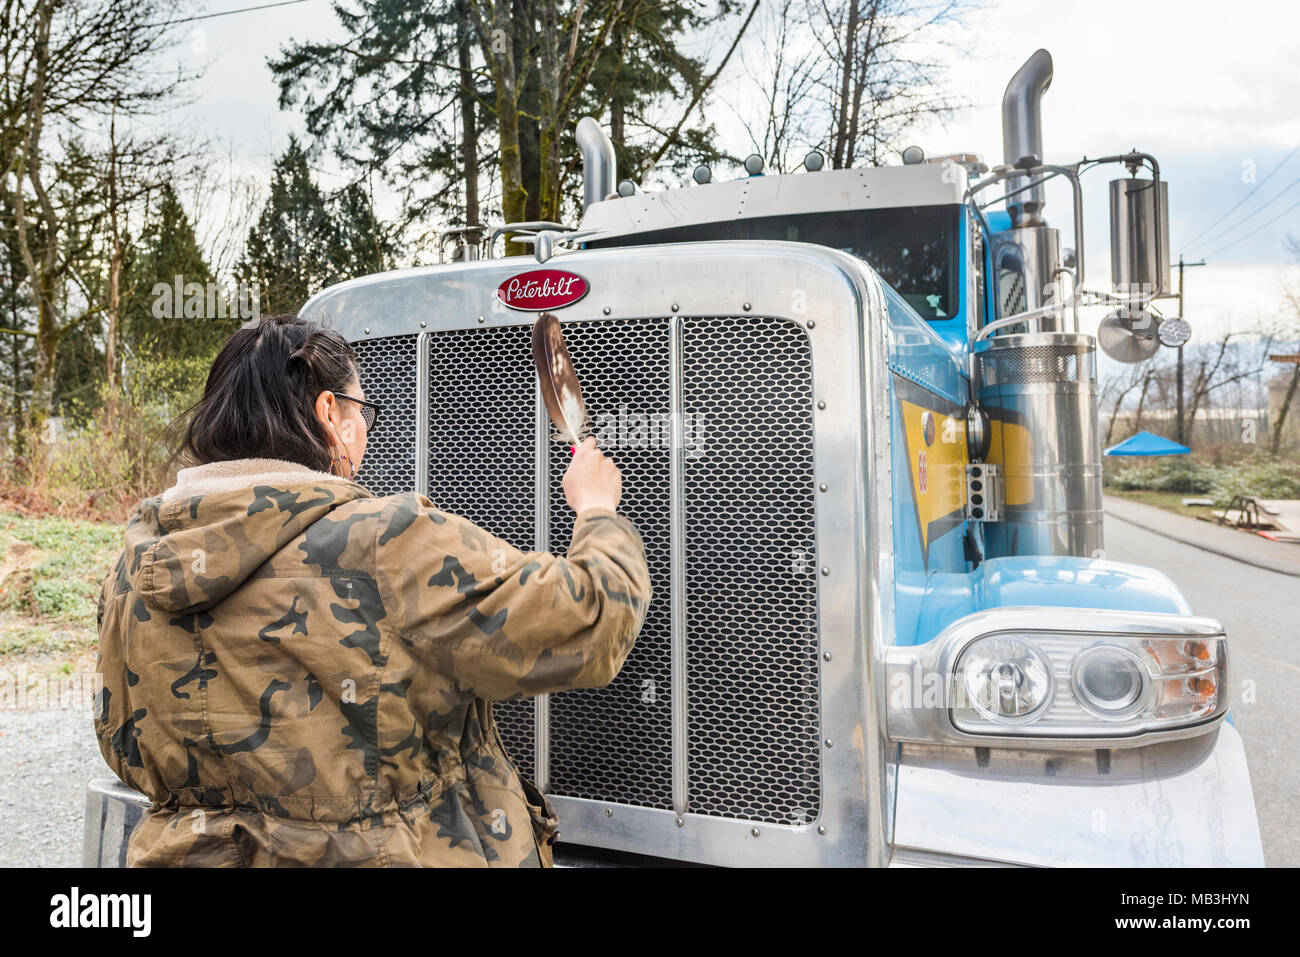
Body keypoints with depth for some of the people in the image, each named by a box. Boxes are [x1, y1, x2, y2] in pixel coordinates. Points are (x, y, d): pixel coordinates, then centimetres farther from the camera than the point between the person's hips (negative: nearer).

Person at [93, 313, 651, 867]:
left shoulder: (134, 570, -4)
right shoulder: (388, 548, -25)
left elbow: (126, 754, 7)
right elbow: (591, 624, -21)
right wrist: (596, 509, -3)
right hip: (394, 854, -5)